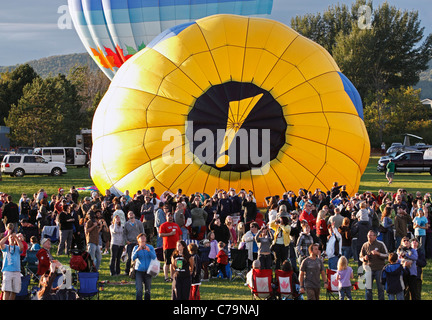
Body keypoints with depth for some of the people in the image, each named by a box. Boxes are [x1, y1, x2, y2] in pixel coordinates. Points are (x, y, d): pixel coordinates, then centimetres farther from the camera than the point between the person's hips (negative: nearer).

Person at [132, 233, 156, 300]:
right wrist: (137, 250, -24)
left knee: (148, 290, 6)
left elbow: (154, 257, -9)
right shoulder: (136, 248, 2)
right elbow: (133, 258, -10)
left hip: (148, 271, 2)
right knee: (139, 290, -12)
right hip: (139, 271, -2)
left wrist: (149, 250, -25)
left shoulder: (150, 247, 3)